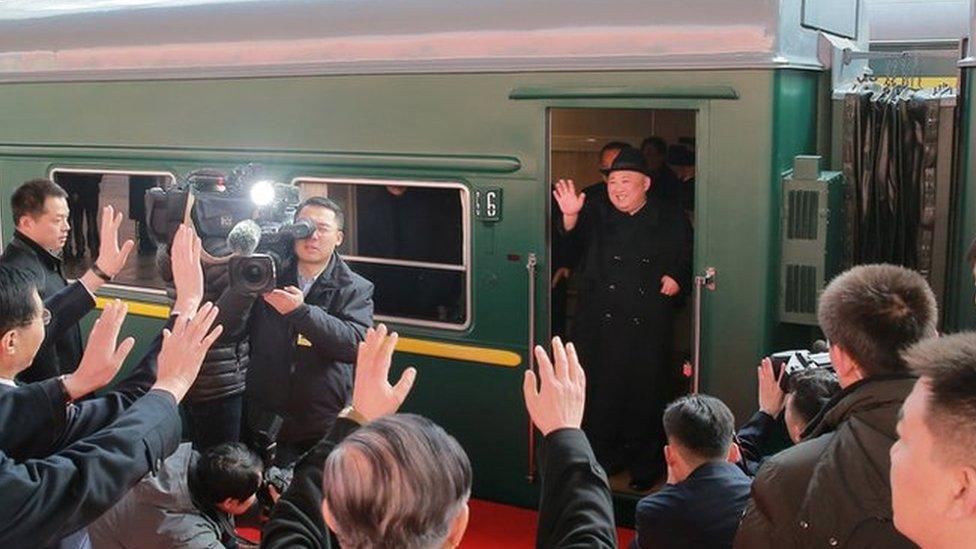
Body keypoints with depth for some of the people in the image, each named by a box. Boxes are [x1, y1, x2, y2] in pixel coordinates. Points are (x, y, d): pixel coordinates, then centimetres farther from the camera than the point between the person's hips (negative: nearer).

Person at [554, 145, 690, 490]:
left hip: (649, 330, -1)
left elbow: (687, 264, 14)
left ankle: (645, 467, 21)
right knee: (600, 394, 6)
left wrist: (677, 278, -7)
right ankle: (603, 460, 22)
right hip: (600, 327, 1)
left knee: (646, 397, 5)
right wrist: (570, 216, -33)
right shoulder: (597, 215, 6)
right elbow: (577, 237, -13)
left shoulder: (670, 223, 6)